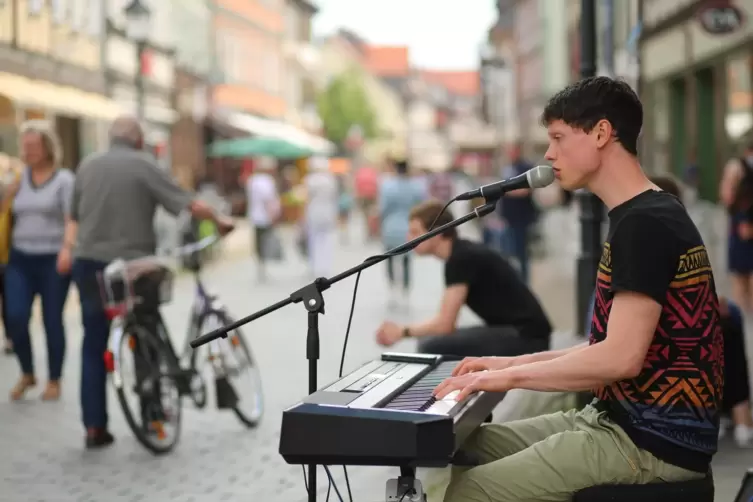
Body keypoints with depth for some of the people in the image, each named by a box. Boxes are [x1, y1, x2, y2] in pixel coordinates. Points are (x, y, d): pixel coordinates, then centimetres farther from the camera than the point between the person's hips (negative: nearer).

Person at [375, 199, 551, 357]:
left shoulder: (461, 258, -16)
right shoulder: (462, 254, 12)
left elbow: (444, 324, -17)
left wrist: (402, 331, -3)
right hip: (514, 332, 10)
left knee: (431, 348, -19)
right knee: (432, 339, 14)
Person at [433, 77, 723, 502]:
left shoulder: (645, 223, -18)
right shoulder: (645, 216, 15)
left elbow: (622, 357, -26)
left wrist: (511, 376, -16)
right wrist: (513, 363, 11)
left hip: (654, 440, -10)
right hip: (621, 420, 10)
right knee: (466, 446, 11)